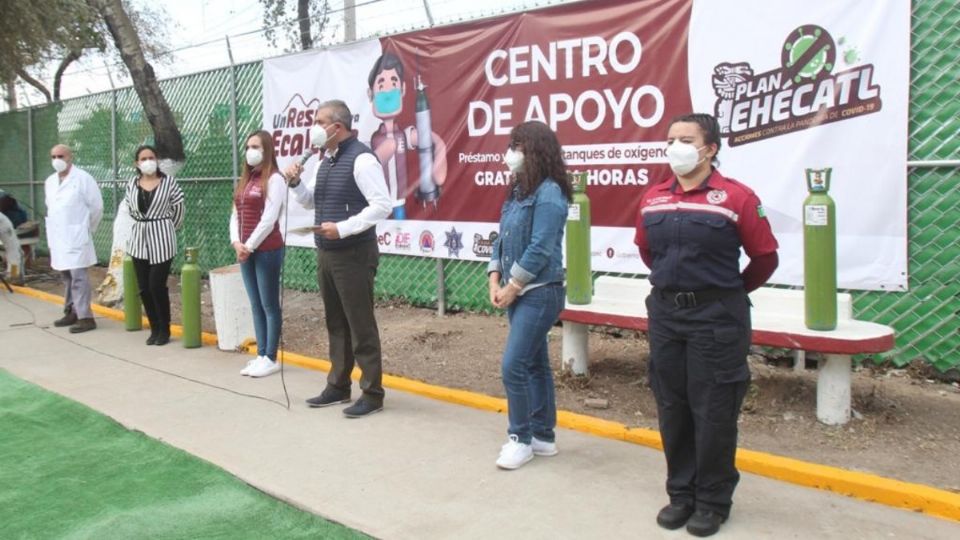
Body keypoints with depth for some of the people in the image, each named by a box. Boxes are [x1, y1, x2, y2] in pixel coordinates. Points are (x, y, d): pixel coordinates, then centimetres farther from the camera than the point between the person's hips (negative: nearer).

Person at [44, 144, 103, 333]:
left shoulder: (83, 178, -8)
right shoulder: (49, 181, 12)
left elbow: (96, 206, -5)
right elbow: (50, 207, 22)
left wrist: (88, 228, 2)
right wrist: (54, 228, 14)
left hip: (76, 237, -7)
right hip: (58, 237, 7)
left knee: (78, 277, -10)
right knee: (66, 276, 13)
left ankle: (85, 317, -9)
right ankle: (71, 312, 22)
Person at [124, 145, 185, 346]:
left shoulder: (168, 182, -6)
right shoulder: (131, 184, 5)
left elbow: (178, 209, 2)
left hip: (161, 240, -4)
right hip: (139, 239, 4)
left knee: (157, 286, -6)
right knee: (144, 288, 5)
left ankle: (164, 330, 9)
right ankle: (154, 329, 18)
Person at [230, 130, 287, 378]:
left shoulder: (274, 179, -8)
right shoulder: (245, 180, 16)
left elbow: (269, 219, -15)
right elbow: (236, 215, 14)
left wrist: (250, 246, -12)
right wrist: (236, 243, -2)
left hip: (267, 250, -8)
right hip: (245, 251, 8)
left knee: (269, 305, -1)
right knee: (256, 305, 10)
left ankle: (271, 359, 4)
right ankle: (261, 355, 17)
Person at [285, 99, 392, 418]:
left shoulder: (361, 159, -14)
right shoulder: (324, 162, 14)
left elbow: (382, 205, -21)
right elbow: (310, 203, 24)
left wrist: (342, 228, -24)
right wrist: (296, 183, 4)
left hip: (354, 255, -9)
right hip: (326, 254, 9)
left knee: (361, 325, -3)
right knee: (336, 323, 15)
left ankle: (372, 393, 6)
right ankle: (338, 387, 25)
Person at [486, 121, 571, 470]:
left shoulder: (549, 193, -16)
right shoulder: (518, 190, 12)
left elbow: (540, 250, -21)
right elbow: (503, 239, 14)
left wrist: (511, 288, -14)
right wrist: (495, 280, 2)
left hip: (539, 294, -9)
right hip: (519, 294, 9)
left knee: (513, 366, -8)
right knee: (534, 364, 14)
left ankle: (522, 438, 8)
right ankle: (543, 436, 24)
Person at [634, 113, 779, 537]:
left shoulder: (736, 197, -10)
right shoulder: (653, 199, 5)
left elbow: (765, 256, -2)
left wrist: (731, 292, 9)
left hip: (717, 318, -5)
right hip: (665, 314, 5)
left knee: (713, 412, 2)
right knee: (672, 409, 11)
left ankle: (713, 501, 19)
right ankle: (681, 493, 26)